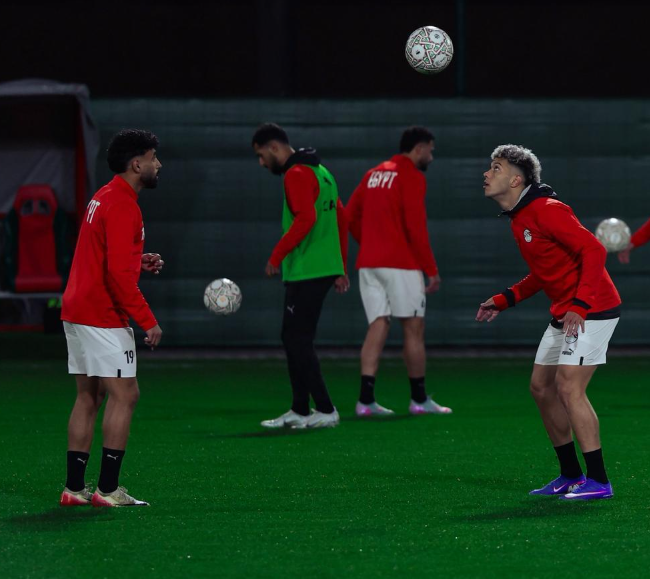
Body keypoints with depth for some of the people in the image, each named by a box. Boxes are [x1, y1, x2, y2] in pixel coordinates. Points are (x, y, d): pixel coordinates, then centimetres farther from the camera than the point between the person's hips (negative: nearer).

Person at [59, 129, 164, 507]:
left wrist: (141, 262, 11)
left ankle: (74, 488, 11)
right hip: (103, 317, -10)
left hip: (78, 312, 10)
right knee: (125, 395, -7)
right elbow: (118, 272, -23)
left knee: (89, 397, 11)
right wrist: (148, 321, -19)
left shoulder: (104, 199, 16)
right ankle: (108, 490, -8)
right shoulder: (122, 206, -16)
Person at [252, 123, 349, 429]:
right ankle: (299, 411, 20)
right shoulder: (319, 170, 18)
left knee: (298, 342, -6)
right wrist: (340, 269, 23)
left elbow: (305, 219, -26)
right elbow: (341, 217, 21)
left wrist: (277, 255, -19)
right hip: (325, 268, 10)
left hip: (306, 274, -10)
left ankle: (325, 411, -5)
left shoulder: (297, 175, -13)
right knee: (293, 340, 16)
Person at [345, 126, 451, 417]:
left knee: (377, 328, 3)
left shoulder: (375, 174, 16)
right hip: (400, 264, -7)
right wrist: (432, 270, -9)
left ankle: (366, 400, -7)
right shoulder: (412, 177, -7)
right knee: (413, 329, 2)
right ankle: (419, 400, 8)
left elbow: (350, 215, 17)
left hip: (368, 262, 7)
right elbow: (416, 227, -14)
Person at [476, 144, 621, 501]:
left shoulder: (546, 211, -19)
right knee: (541, 387, 9)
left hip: (589, 311, -10)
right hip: (564, 314, 10)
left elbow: (594, 251, -24)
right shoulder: (518, 219, 12)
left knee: (569, 388, -16)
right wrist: (503, 301, 16)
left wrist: (579, 306, -31)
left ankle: (598, 482, -13)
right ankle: (570, 476, 18)